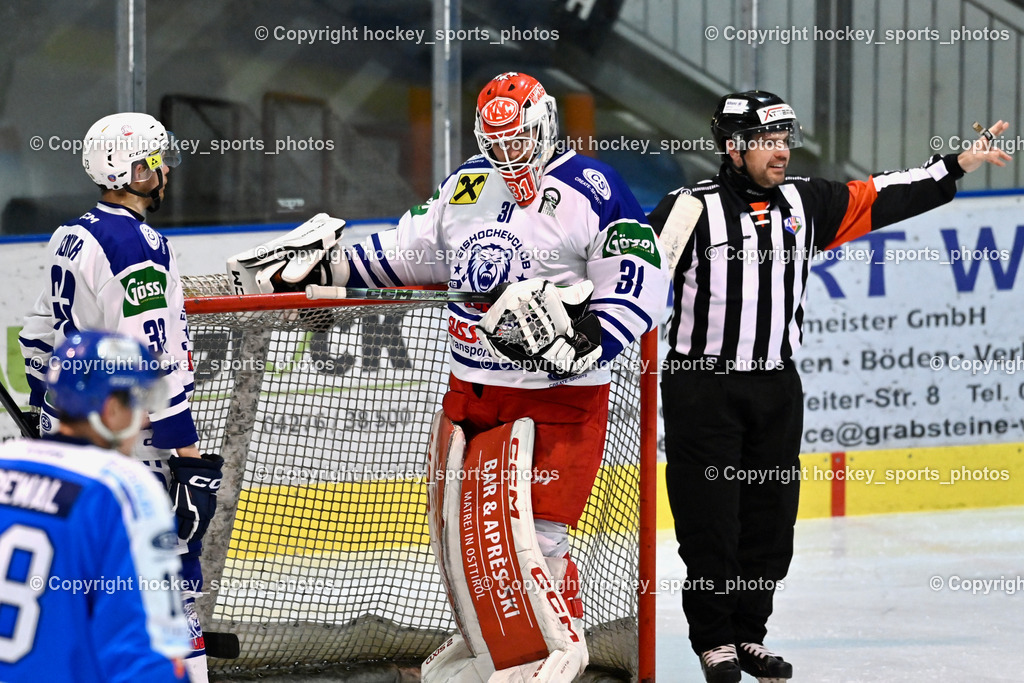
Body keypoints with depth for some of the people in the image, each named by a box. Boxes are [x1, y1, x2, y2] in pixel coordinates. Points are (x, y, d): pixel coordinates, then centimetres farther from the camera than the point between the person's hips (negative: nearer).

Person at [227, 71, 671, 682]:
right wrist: (326, 263, 18)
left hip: (559, 397, -7)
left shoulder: (593, 191, -11)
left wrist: (587, 343, -27)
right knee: (460, 526, 11)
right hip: (472, 390, 7)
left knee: (531, 533, -14)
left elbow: (642, 282, -15)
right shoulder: (467, 186, 10)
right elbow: (409, 251, 23)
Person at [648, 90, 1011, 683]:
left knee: (770, 518, 8)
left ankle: (749, 633, 21)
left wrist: (960, 165, 7)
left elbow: (883, 198, 9)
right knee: (709, 522, -2)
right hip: (702, 388, -5)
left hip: (777, 388, 5)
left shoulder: (806, 203, 6)